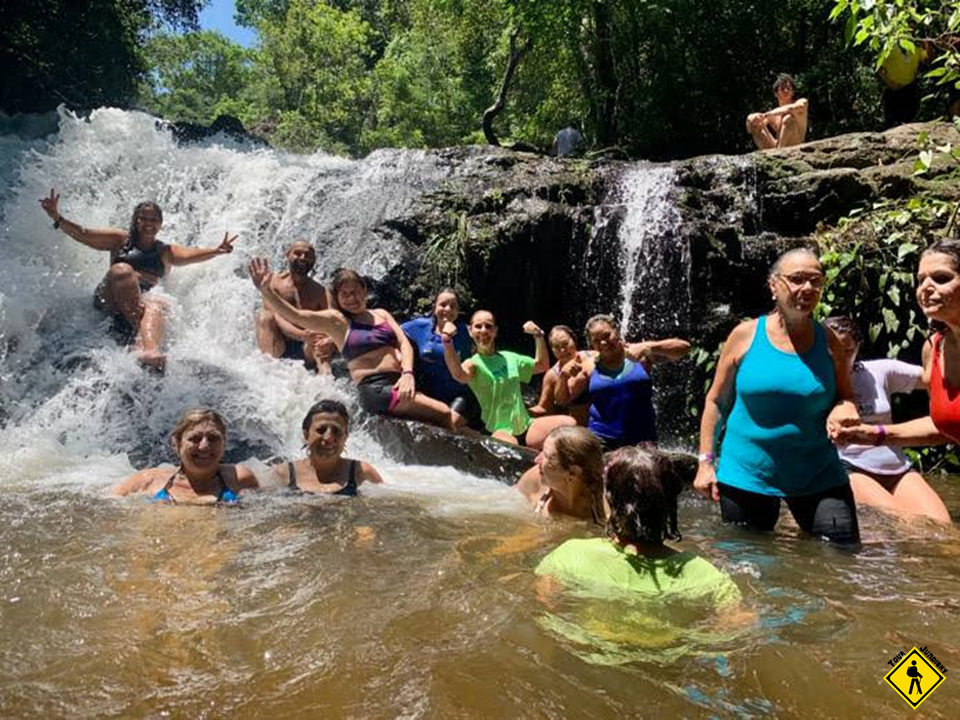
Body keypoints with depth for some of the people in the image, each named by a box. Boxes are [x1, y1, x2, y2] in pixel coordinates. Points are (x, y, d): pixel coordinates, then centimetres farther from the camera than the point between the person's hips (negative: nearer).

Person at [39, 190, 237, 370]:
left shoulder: (166, 252, 22)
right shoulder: (120, 239, 21)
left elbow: (191, 254, 3)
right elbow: (83, 234, 11)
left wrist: (215, 251, -16)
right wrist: (57, 218, -5)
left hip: (144, 300, 0)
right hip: (110, 302, 0)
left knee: (155, 304, -35)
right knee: (122, 270, -31)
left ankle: (149, 351, -65)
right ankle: (140, 335, -45)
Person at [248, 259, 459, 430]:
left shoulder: (381, 314, 20)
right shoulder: (336, 321, 7)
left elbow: (404, 343, 9)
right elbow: (294, 315, -6)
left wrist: (407, 373, -10)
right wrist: (266, 291, -20)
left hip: (401, 384, 6)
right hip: (374, 389, -6)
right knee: (444, 413, -18)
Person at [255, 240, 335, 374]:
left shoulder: (320, 292, 6)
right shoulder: (274, 283, 2)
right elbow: (276, 318, -13)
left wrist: (329, 340, -35)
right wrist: (303, 335, -32)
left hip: (306, 352, 1)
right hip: (278, 348, -1)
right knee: (265, 316, -22)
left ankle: (324, 369, -46)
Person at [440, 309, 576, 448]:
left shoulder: (509, 358, 14)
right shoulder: (474, 363, -5)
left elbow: (541, 365, 26)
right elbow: (459, 374, -30)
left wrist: (538, 336, 12)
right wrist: (447, 341, -46)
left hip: (525, 425, 7)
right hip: (500, 431, -7)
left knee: (569, 423, -16)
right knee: (508, 446, -43)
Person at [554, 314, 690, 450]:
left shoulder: (639, 353, -1)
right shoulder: (590, 365, 4)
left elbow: (684, 347, -10)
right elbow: (562, 399, 11)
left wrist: (648, 347, -23)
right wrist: (564, 377, -10)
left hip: (642, 439, 0)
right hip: (601, 439, 1)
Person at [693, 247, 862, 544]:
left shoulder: (829, 342, 1)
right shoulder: (746, 335, -4)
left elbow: (846, 398, 10)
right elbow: (716, 400, 0)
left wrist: (843, 410, -15)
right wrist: (706, 461, -3)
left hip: (818, 476, 1)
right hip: (746, 474, -1)